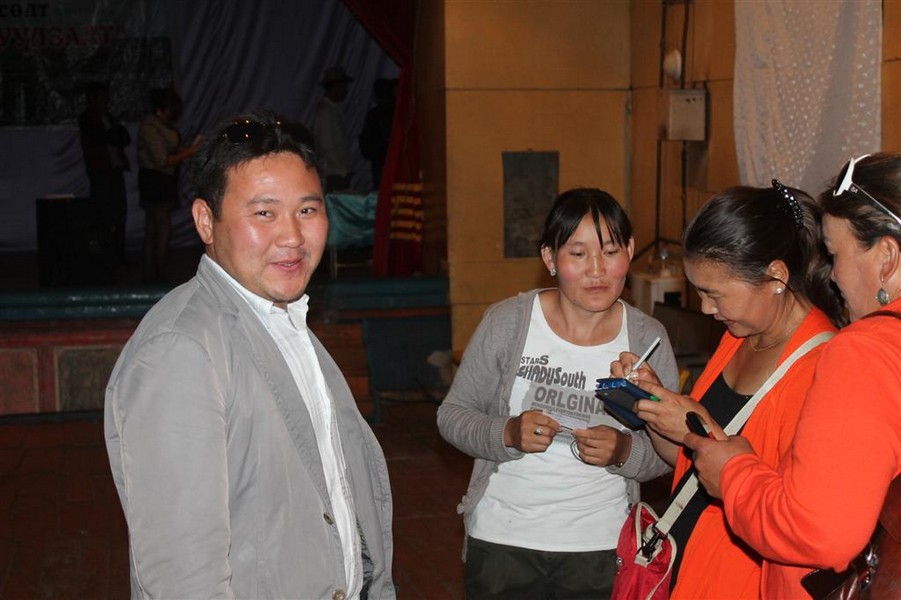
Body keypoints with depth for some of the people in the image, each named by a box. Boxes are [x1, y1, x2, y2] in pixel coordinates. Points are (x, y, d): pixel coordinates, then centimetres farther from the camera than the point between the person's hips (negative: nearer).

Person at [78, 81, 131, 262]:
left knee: (120, 217, 6)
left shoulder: (108, 117, 18)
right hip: (100, 172, -7)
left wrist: (111, 136, -9)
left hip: (115, 170, 7)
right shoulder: (86, 119, -2)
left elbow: (126, 139, 9)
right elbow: (100, 137, -15)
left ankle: (119, 256, 11)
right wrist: (117, 134, 1)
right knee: (104, 218, -7)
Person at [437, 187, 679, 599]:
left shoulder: (648, 340, -4)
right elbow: (452, 415, -2)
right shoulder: (506, 322, -7)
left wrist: (623, 451, -21)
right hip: (501, 539, -1)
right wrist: (508, 434, -21)